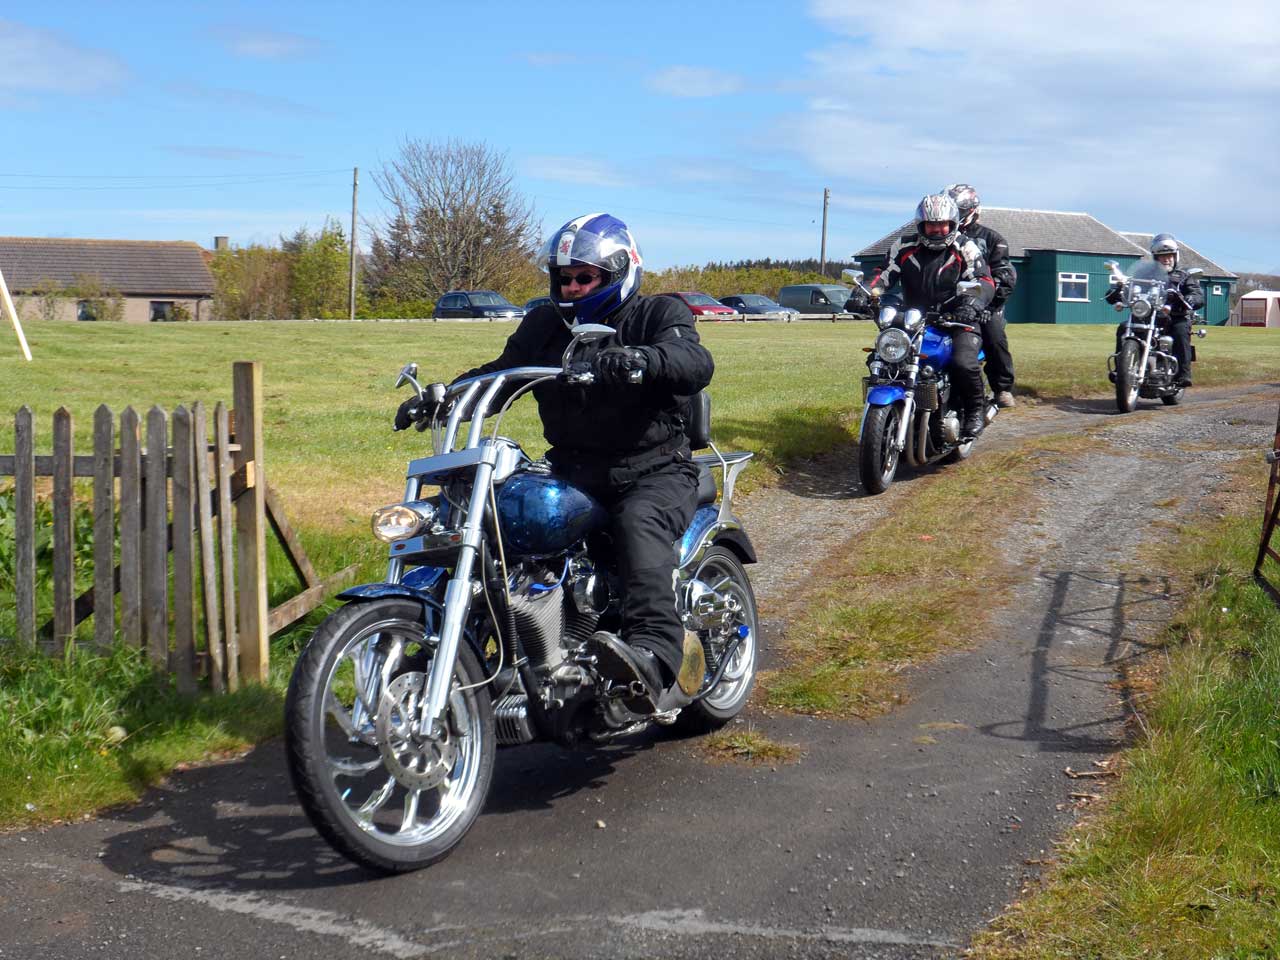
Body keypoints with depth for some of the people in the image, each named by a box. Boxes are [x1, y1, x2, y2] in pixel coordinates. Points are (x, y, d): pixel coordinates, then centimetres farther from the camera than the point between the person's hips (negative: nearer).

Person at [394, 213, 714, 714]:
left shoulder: (659, 314, -1)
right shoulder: (543, 326, 16)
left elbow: (696, 363, -20)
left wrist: (637, 361, -42)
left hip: (655, 473, -6)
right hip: (571, 472, 6)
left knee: (638, 523, -37)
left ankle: (657, 658, -55)